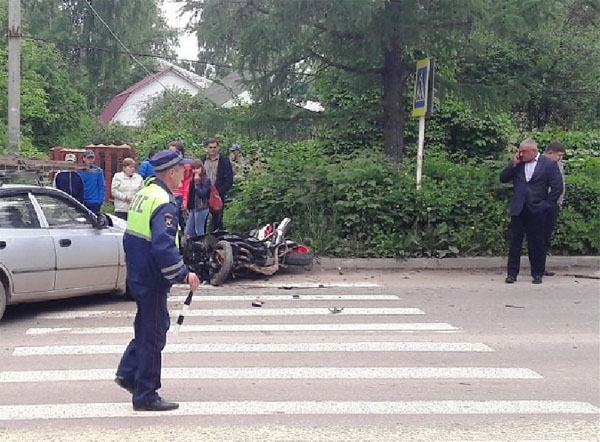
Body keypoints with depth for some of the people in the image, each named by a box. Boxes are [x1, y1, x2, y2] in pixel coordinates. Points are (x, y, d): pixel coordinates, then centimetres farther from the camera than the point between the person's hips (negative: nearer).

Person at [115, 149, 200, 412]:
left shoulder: (143, 195, 10)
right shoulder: (165, 204, -21)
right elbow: (164, 247, -31)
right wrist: (183, 275, -23)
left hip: (137, 276, 10)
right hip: (152, 282, -10)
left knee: (147, 327, 24)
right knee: (153, 335, 0)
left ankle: (127, 373, 29)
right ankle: (145, 397, 9)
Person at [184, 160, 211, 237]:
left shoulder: (206, 180, -7)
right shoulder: (193, 179, 13)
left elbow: (202, 194, -16)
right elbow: (190, 194, 15)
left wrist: (197, 183, -16)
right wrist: (188, 207, 10)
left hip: (201, 208, -7)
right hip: (192, 208, 7)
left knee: (199, 232, -3)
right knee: (188, 232, 7)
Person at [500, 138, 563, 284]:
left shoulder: (549, 164, -2)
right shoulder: (517, 164, 8)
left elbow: (557, 187, -4)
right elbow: (502, 178, 5)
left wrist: (546, 204, -7)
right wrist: (513, 164, -5)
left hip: (537, 211, -3)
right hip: (518, 210, 3)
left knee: (536, 244, 4)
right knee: (514, 242, 4)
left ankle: (537, 274, 14)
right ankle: (512, 273, 9)